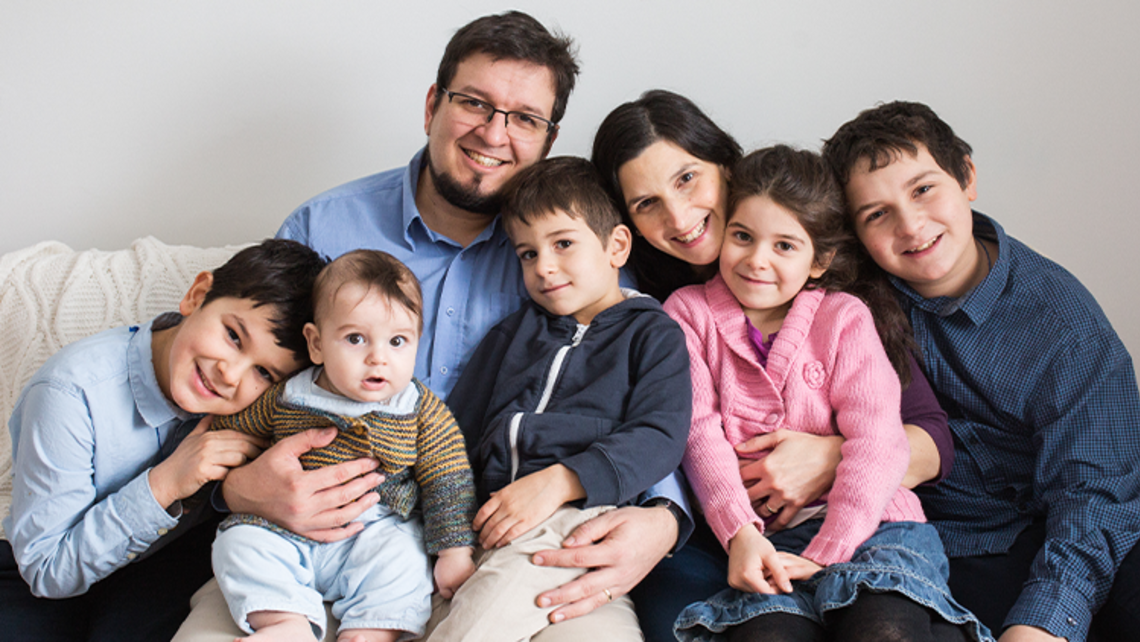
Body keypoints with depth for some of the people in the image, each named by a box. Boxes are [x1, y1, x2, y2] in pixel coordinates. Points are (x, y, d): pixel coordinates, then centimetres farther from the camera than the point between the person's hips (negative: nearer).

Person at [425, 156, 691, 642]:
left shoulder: (653, 334, 12)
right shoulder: (511, 333, 29)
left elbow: (658, 438, -4)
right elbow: (459, 429, 26)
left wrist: (559, 481, -17)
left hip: (586, 509, -5)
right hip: (494, 510, 5)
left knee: (509, 583, -36)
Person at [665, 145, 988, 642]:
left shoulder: (844, 318, 10)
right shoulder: (689, 312, 12)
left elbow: (876, 439, -1)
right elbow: (699, 429, 0)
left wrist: (826, 553, -13)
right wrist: (738, 533, -16)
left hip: (863, 521, 1)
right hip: (760, 533, -1)